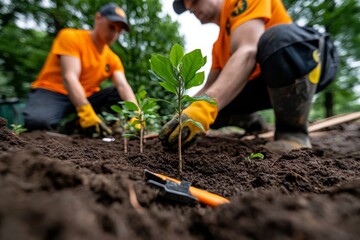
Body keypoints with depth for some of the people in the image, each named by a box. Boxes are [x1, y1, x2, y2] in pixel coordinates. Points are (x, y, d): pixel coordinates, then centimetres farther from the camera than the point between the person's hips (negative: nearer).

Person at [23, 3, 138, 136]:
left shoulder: (113, 59, 5)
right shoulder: (70, 36, -8)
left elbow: (123, 86, -11)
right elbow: (69, 77, -22)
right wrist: (86, 112, -38)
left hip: (86, 98, 5)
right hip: (51, 93, -4)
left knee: (123, 95, -15)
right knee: (37, 120, -36)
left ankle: (76, 124, -19)